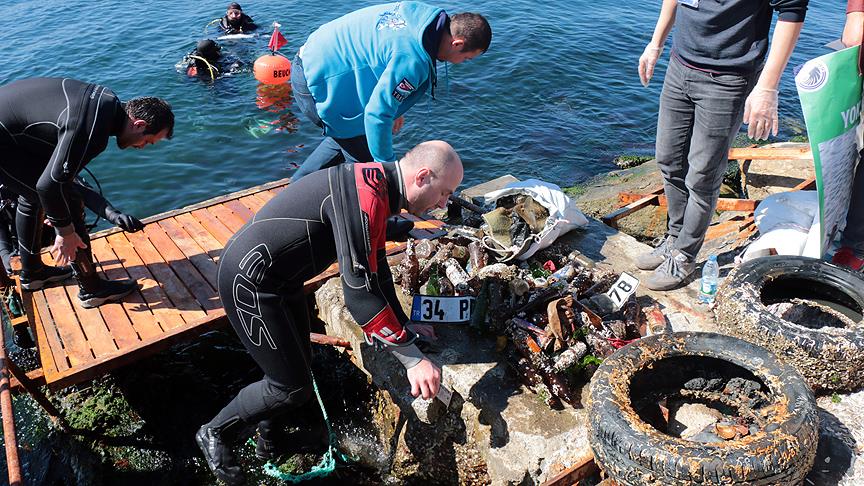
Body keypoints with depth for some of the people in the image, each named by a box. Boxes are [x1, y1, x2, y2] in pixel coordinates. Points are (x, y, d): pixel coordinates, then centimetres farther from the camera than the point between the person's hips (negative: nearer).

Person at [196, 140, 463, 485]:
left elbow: (377, 270, 14)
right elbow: (358, 292, -31)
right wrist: (412, 358, -25)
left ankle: (265, 427, 45)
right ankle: (215, 433, 22)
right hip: (250, 281, -10)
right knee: (293, 386, -1)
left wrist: (404, 325, 16)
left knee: (298, 364, 20)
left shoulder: (376, 187, 3)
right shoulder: (364, 196, -29)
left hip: (281, 279, 10)